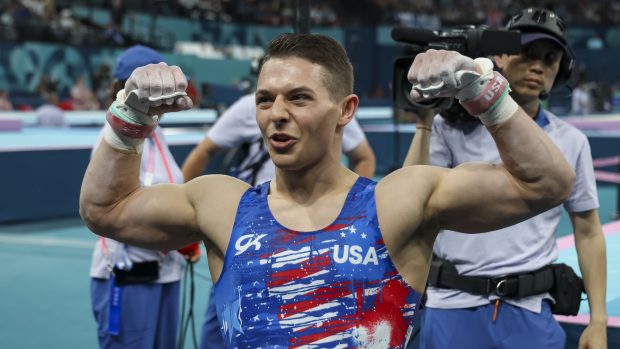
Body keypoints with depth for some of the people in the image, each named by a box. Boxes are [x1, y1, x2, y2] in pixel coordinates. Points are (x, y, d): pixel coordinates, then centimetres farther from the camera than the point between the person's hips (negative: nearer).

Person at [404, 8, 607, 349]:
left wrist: (598, 321, 2)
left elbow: (588, 233, 7)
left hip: (529, 314, 1)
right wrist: (424, 123, -17)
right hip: (452, 308, -1)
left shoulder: (571, 142, 4)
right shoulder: (453, 126, -2)